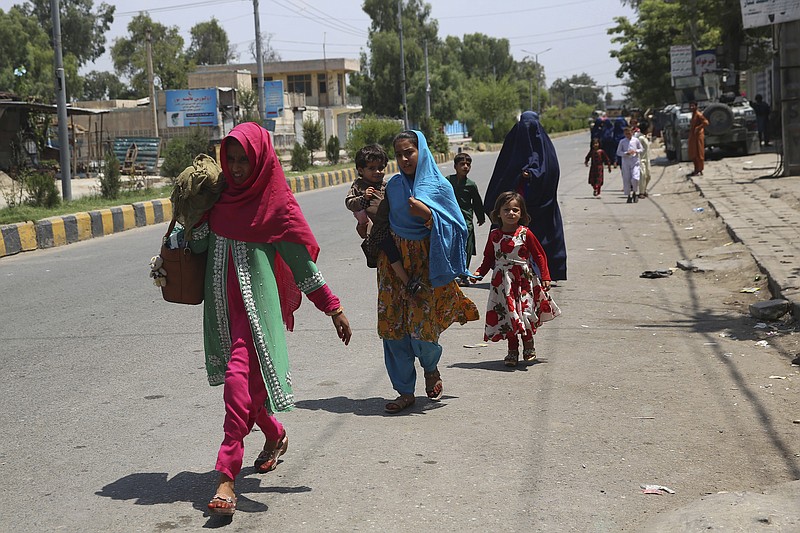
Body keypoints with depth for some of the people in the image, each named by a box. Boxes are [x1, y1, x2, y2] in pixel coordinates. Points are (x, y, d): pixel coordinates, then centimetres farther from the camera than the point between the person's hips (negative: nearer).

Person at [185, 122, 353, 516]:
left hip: (255, 301, -6)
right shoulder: (222, 195, 9)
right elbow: (198, 242, 11)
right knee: (242, 378, 16)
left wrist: (333, 307, -7)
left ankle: (227, 476, -19)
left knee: (239, 379, -17)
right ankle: (275, 436, 43)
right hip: (221, 301, 6)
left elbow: (303, 260, -5)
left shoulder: (276, 203, -6)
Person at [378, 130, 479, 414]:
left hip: (427, 262, -4)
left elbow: (457, 226, -6)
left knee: (421, 326, -8)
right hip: (395, 262, 4)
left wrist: (428, 213, -18)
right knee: (393, 326, -1)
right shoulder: (393, 185, 8)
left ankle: (431, 368, 27)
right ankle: (405, 391, 11)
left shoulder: (439, 186, -3)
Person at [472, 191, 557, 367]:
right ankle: (512, 350, 15)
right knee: (507, 314, 3)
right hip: (502, 282, 2)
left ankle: (529, 345, 19)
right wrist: (479, 273, -2)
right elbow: (488, 258, 12)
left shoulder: (525, 234, -5)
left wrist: (545, 276, -4)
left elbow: (539, 255, 1)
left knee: (525, 312, -4)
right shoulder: (494, 235, 3)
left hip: (524, 280, -2)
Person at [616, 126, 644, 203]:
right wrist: (626, 153, -14)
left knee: (635, 178, -15)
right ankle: (629, 195, 15)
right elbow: (618, 152, 3)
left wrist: (636, 151, -9)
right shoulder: (622, 142, 3)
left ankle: (635, 192, 10)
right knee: (626, 179, 2)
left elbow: (641, 149, 11)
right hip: (625, 162, 1)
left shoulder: (636, 140, 4)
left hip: (635, 162, -1)